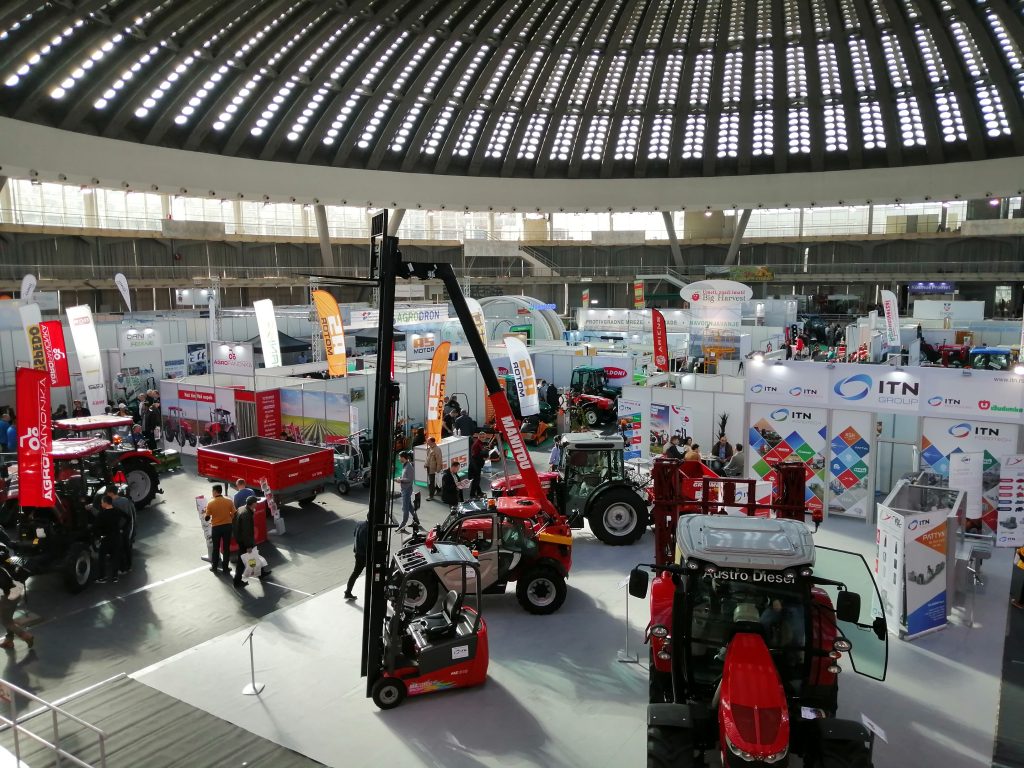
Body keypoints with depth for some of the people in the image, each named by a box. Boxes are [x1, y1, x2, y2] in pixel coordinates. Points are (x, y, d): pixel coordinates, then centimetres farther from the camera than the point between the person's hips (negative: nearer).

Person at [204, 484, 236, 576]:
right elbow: (234, 514, -5)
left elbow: (207, 518, -7)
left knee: (216, 548, 14)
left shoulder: (210, 503, -11)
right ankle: (225, 567, 15)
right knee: (226, 548, 10)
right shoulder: (229, 501, -7)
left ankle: (214, 567, 24)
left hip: (216, 527, -1)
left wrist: (206, 512, 13)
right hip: (227, 526, 1)